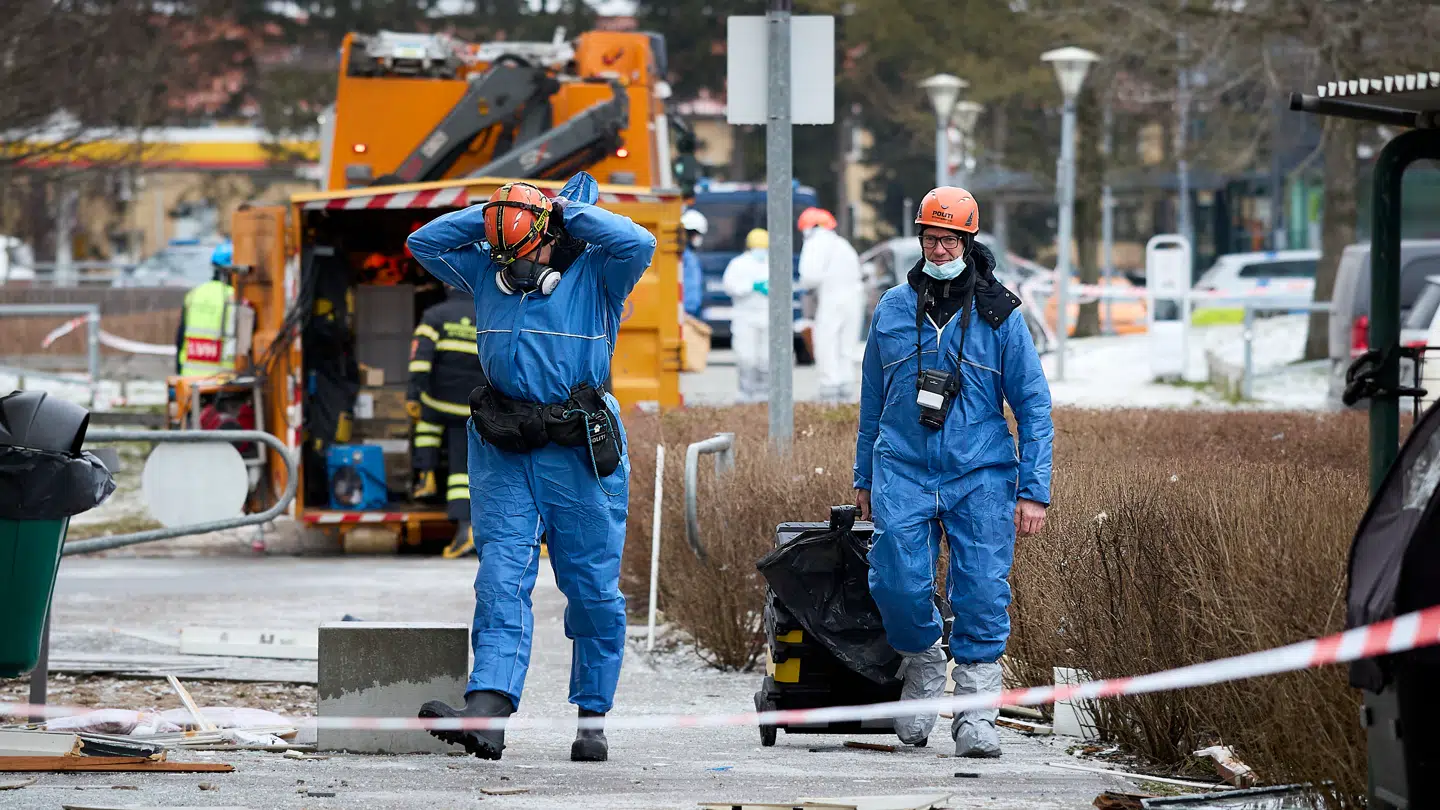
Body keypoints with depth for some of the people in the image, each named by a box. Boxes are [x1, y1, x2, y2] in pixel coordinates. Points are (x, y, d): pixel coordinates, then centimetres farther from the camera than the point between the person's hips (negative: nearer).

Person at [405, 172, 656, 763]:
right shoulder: (485, 271, 10)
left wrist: (572, 211, -10)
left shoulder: (595, 272, -3)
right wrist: (491, 214, 5)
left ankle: (593, 719, 15)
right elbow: (424, 242, 13)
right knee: (501, 576, -10)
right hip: (504, 452, 3)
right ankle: (486, 711, -23)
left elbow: (638, 243, -20)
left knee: (593, 590, 4)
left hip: (581, 450, -3)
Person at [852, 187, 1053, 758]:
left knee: (982, 592, -7)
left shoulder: (998, 315, 2)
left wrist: (1034, 491, -3)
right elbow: (872, 402, 19)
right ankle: (923, 664, 15)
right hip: (903, 470, 1)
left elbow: (1034, 406, 3)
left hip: (980, 474, -1)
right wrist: (864, 479, 21)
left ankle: (976, 713, 1)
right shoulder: (892, 310, 8)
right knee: (898, 582, -13)